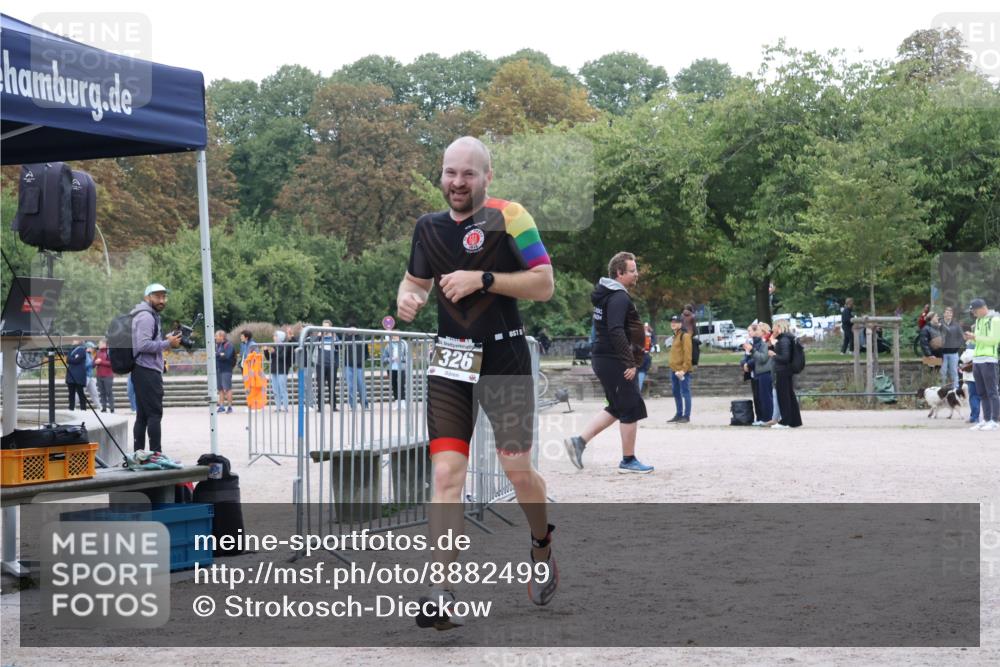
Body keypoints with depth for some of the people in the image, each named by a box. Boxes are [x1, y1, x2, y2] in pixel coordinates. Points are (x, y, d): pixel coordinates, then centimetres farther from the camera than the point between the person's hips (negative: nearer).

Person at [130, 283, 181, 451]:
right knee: (154, 414, -11)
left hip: (143, 372, 11)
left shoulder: (151, 315, 22)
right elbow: (144, 345, -21)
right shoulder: (146, 317, -12)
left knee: (143, 415, 10)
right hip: (147, 371, -11)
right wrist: (167, 343, -16)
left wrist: (166, 339, 11)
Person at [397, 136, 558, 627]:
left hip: (504, 362, -3)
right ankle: (441, 595, -10)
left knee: (518, 470, 4)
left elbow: (544, 284, -10)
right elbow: (416, 280, 25)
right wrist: (407, 297, 1)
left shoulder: (508, 217, -6)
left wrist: (483, 279, -19)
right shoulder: (429, 228, 9)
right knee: (446, 475, -7)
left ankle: (542, 546, 36)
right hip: (450, 362, 3)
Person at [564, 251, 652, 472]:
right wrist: (630, 363, -25)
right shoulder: (619, 298, -16)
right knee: (632, 410, 0)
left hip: (602, 358, 10)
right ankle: (628, 460, 7)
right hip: (615, 362, -10)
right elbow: (616, 331, -26)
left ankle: (579, 441, 11)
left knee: (617, 408, 18)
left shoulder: (605, 295, 16)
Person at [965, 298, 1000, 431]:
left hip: (988, 359, -8)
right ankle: (986, 420, 11)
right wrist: (971, 338, 5)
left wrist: (975, 337, -15)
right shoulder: (979, 320, 19)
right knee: (982, 393, 7)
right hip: (977, 359, 8)